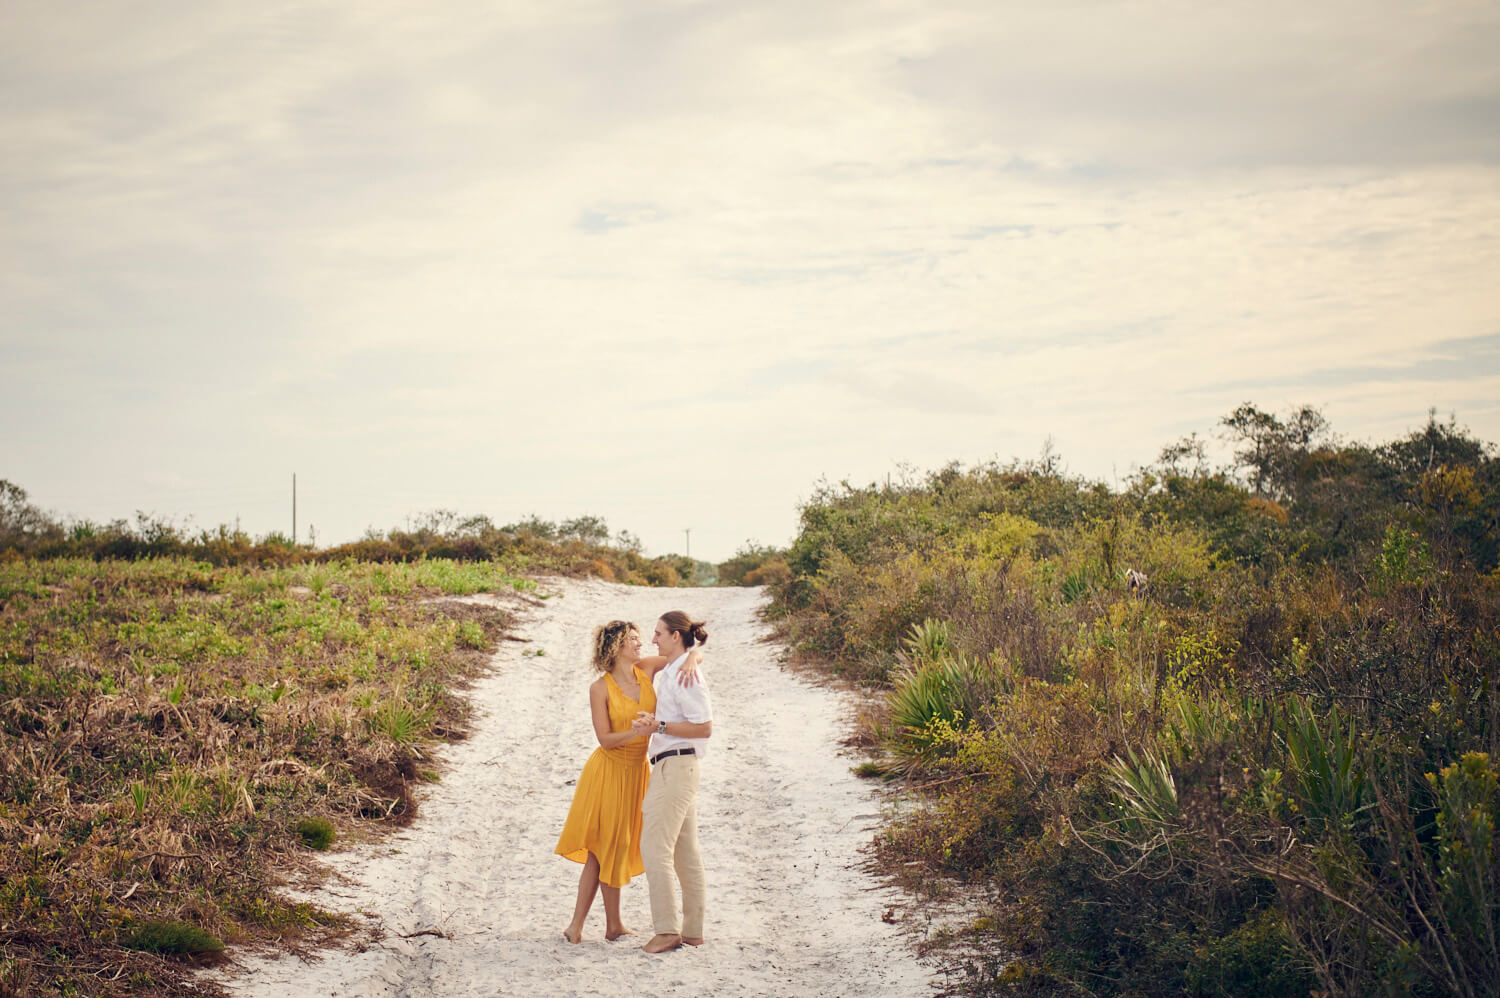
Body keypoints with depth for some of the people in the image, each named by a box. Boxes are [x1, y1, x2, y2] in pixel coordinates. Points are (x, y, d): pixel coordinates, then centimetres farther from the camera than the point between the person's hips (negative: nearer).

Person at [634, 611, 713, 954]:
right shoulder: (669, 672, 17)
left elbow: (704, 727, -18)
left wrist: (659, 726, -19)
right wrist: (650, 720, 10)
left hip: (676, 765, -11)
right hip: (672, 767, 11)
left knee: (655, 846, -13)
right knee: (685, 851, 11)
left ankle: (667, 929, -13)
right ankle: (692, 929, 14)